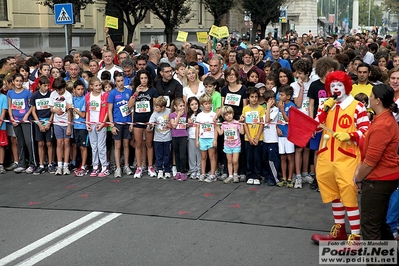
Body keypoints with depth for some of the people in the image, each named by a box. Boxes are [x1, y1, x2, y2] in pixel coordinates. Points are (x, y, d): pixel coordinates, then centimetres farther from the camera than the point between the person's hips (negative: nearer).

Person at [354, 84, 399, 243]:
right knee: (379, 221, 21)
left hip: (379, 180, -10)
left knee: (370, 224, 0)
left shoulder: (381, 125, -24)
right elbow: (369, 151, 15)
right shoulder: (386, 118, 10)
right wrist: (358, 169, 7)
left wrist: (358, 179, -8)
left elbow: (371, 160, -22)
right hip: (385, 177, 10)